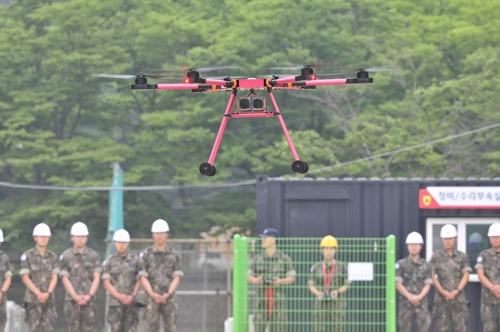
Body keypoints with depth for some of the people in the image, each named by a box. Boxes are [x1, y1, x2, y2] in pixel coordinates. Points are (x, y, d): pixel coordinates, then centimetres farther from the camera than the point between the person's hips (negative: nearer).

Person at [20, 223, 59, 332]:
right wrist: (38, 293, -14)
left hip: (49, 299, 3)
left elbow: (54, 278, 4)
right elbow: (25, 278, -5)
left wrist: (47, 293, -13)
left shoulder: (53, 257, 8)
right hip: (32, 300, -3)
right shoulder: (27, 256, -1)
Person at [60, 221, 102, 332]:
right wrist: (75, 296, -12)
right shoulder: (66, 256, 3)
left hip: (89, 300, 2)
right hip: (72, 301, -2)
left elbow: (97, 278, 4)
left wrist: (89, 295, -11)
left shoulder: (94, 256, 8)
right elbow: (65, 279, -1)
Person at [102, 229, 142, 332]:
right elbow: (106, 282, 0)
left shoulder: (135, 260, 8)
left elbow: (139, 281, 8)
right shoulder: (109, 261, 4)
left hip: (131, 303, 1)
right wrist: (119, 296, -11)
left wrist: (132, 296, -8)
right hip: (115, 303, -1)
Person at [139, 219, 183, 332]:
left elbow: (176, 277, 5)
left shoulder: (174, 255, 9)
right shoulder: (145, 254, 4)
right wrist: (153, 294, -13)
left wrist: (168, 294, -11)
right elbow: (143, 277, 0)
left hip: (169, 298, 1)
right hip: (152, 298, -1)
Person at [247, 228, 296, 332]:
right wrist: (256, 280, -11)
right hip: (261, 299, 2)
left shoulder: (284, 258, 2)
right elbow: (249, 277, 12)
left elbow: (292, 278, 4)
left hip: (278, 299, -2)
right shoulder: (258, 258, 10)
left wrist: (281, 281, -16)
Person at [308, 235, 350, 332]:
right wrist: (318, 293, -15)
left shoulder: (342, 267, 1)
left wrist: (338, 291, -17)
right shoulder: (316, 267, 4)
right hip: (321, 304, 1)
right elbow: (311, 285, 6)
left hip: (337, 303, -1)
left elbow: (346, 286, 4)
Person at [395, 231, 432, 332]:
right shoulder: (401, 264, 5)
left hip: (421, 302, 1)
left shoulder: (426, 265, 9)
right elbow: (398, 283, 0)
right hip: (405, 303, -1)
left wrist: (419, 297, -12)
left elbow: (427, 284, 5)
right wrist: (410, 297, -11)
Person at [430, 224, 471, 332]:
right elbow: (433, 276, 0)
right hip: (441, 298, -1)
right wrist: (443, 292, -11)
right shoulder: (436, 257, 6)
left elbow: (466, 276, 3)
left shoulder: (462, 257, 9)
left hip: (458, 297, 1)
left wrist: (456, 291, -11)